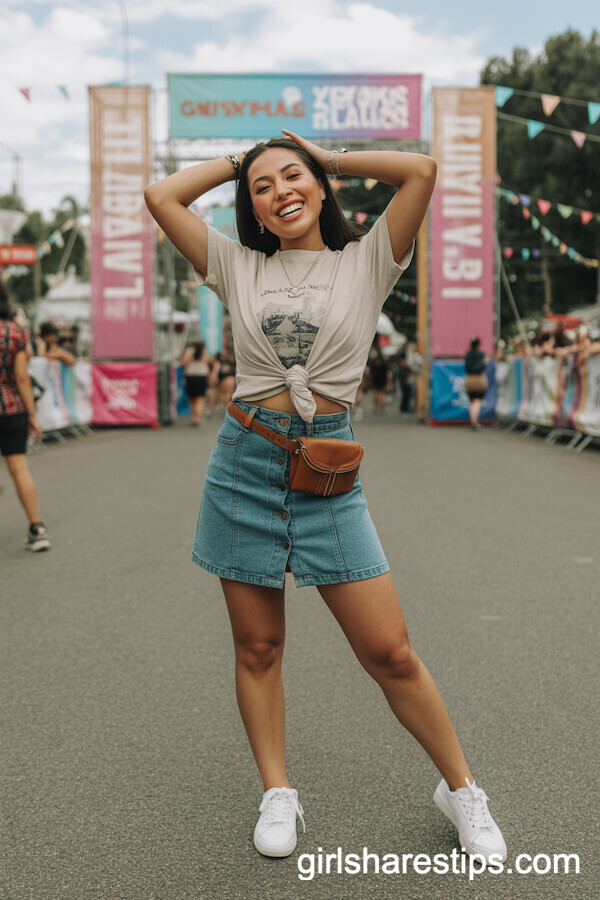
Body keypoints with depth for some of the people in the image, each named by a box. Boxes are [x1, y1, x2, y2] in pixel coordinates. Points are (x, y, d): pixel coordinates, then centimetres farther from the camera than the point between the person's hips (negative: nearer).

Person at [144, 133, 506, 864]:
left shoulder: (366, 261, 4)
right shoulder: (238, 267, 9)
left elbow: (421, 170, -6)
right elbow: (160, 196, 8)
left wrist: (330, 157, 6)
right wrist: (236, 161, 14)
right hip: (244, 461, 2)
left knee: (390, 651, -1)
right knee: (257, 647, 9)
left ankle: (460, 789, 19)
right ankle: (277, 794, 26)